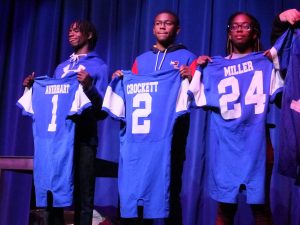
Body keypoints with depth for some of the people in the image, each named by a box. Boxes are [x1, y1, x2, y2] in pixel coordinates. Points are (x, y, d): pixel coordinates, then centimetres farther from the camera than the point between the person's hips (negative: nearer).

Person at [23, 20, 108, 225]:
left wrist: (89, 87, -19)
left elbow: (102, 110, -3)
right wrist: (33, 88, 9)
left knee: (82, 195, -3)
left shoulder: (99, 66, 5)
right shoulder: (61, 68, 22)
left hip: (82, 136, -5)